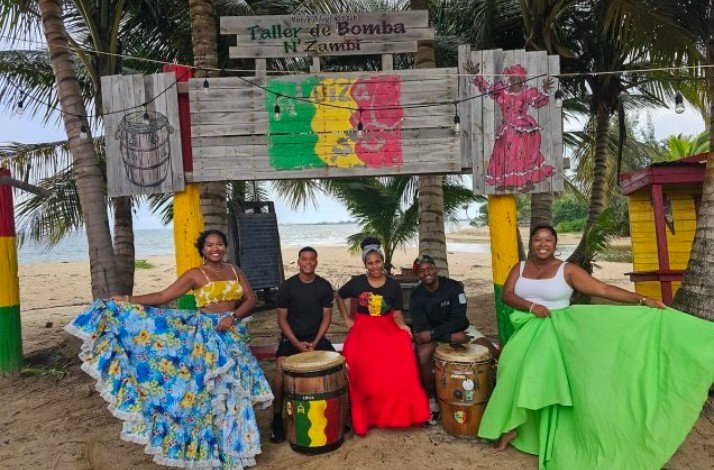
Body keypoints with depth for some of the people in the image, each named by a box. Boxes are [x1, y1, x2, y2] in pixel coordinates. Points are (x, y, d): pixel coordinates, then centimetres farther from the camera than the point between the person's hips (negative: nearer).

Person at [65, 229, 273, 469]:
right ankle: (212, 449, 17)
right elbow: (163, 296, -7)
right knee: (209, 391, 1)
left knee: (231, 391, 7)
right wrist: (127, 300, -14)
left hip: (231, 336, 4)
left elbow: (250, 299, 5)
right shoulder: (194, 274, -4)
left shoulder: (235, 271, 7)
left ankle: (231, 445, 24)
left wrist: (233, 316, -12)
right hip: (206, 337, -3)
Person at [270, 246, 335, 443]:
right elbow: (282, 318, -4)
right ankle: (277, 418, -9)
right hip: (291, 338, -1)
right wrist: (297, 343, -14)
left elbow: (326, 317, 0)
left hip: (317, 337, 2)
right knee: (281, 369, -26)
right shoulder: (287, 287, -6)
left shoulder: (325, 286, -1)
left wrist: (315, 343, -11)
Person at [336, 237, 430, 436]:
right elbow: (339, 297, 14)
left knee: (402, 352, -28)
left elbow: (397, 314, 0)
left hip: (387, 327, 1)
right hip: (363, 329, -1)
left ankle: (399, 411, -10)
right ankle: (364, 417, -8)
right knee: (364, 363, -28)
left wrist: (402, 326, -20)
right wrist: (347, 319, 7)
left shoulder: (393, 285, 0)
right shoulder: (357, 283, -3)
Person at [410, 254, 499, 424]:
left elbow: (458, 320, -19)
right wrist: (451, 338, -26)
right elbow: (421, 329, -17)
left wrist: (433, 333, -29)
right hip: (431, 334, -1)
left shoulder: (454, 287, -14)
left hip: (458, 329, 1)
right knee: (423, 355, -33)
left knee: (492, 351, -20)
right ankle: (432, 399, -11)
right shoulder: (416, 296, -11)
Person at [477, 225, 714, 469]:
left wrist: (642, 300, -19)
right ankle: (511, 427, 8)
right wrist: (531, 306, -21)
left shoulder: (567, 270, -6)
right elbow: (506, 294, -6)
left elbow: (604, 289, -10)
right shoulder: (520, 267, 5)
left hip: (556, 333, -3)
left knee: (551, 382, -13)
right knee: (515, 371, -9)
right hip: (527, 332, 3)